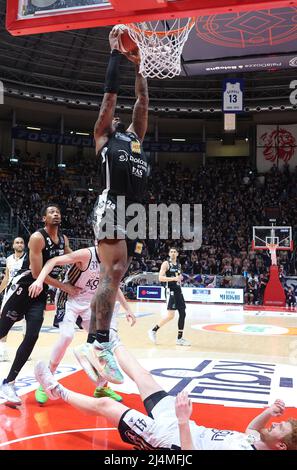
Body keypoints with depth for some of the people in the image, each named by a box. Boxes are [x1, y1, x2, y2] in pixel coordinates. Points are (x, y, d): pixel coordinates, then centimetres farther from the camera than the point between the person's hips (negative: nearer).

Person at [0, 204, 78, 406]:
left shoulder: (63, 239, 6)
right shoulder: (37, 237, -18)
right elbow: (37, 274, -21)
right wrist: (64, 286, -17)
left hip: (41, 292, 6)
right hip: (23, 287, -6)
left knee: (32, 337, -4)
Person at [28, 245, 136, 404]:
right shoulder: (86, 254, -23)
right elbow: (53, 261, -28)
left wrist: (127, 309, 15)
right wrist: (40, 280, -45)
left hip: (89, 303, 7)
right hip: (69, 299, -7)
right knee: (67, 335, -27)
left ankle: (102, 388, 18)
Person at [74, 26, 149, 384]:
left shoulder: (134, 136, 31)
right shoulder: (103, 135, 14)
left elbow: (143, 101, 34)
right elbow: (110, 93, 12)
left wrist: (137, 65, 38)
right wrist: (115, 52, 19)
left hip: (132, 214, 7)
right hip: (111, 209, -7)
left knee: (109, 278, 6)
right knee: (114, 273, -20)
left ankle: (93, 345, 10)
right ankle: (99, 343, -21)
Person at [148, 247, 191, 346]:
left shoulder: (178, 265, 15)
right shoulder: (166, 264, -7)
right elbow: (160, 278, -16)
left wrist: (180, 278, 7)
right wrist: (174, 279, -22)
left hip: (178, 291, 8)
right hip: (171, 291, -8)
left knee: (182, 313, 5)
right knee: (170, 315, -14)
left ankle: (179, 338, 13)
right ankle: (153, 331, 0)